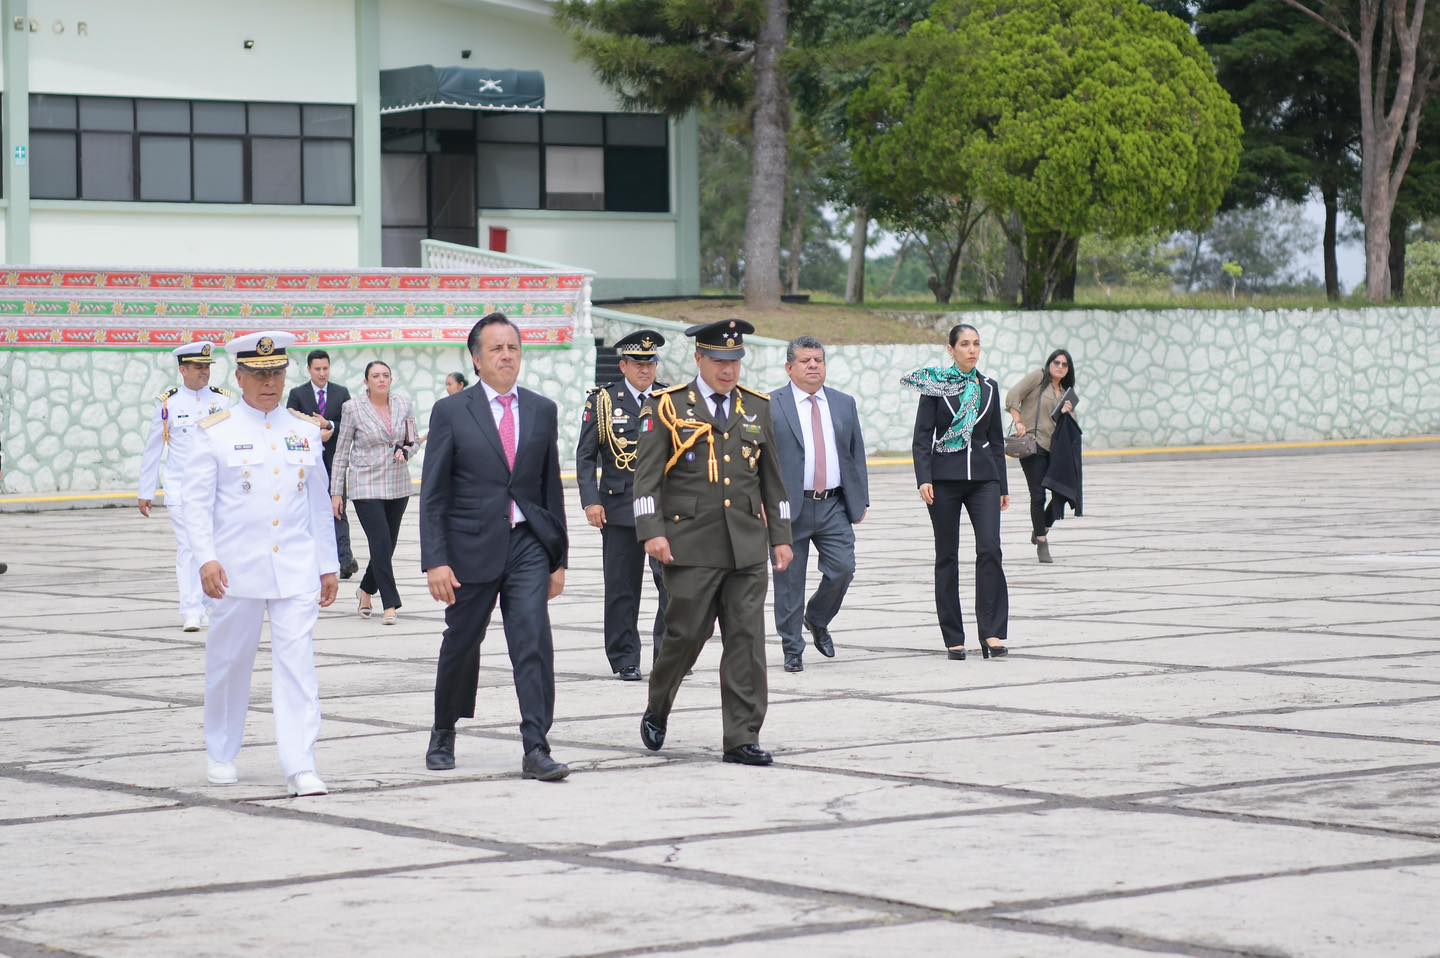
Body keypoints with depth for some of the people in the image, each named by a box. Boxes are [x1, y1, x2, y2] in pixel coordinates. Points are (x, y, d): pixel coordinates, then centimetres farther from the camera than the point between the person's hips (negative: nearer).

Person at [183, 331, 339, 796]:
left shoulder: (306, 430, 9)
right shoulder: (216, 432, 0)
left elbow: (319, 501, 14)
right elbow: (197, 501, -3)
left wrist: (328, 565, 12)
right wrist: (206, 558, -15)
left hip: (295, 569, 2)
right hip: (237, 570, -1)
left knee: (297, 663, -7)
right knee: (229, 663, 10)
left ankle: (300, 768, -10)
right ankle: (221, 755, 28)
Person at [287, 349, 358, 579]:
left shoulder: (341, 393, 7)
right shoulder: (297, 394, 3)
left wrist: (329, 426, -14)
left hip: (334, 460, 0)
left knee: (338, 509, -9)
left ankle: (345, 560, -18)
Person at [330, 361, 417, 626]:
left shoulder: (403, 405, 4)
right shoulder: (353, 409, -5)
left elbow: (413, 441, 15)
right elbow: (342, 452, 0)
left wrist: (405, 451, -10)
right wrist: (336, 492, -2)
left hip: (397, 485, 4)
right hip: (365, 486, -4)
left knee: (387, 544, 10)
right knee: (381, 544, -11)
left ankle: (366, 590, 34)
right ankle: (390, 604, -5)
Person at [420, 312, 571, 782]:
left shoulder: (542, 410, 8)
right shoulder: (451, 412, -2)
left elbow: (551, 488, 12)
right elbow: (433, 494, -4)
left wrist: (559, 558, 10)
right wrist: (435, 561, -12)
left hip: (528, 544, 2)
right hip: (472, 546, -1)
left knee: (534, 641, -11)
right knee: (461, 643, 11)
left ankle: (536, 749, -12)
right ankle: (444, 735, 32)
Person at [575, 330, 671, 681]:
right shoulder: (603, 400, 3)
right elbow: (585, 455, 1)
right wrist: (591, 501, -9)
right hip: (619, 507, -1)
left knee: (672, 581, -9)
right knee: (622, 588, 4)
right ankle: (625, 660, 13)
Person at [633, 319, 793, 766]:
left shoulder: (757, 407, 13)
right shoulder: (667, 407, 0)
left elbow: (771, 478, 17)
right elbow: (647, 475, -4)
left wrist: (780, 536, 13)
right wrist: (652, 532, -15)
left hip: (747, 548, 4)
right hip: (691, 548, -4)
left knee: (747, 640, -1)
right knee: (685, 634, 0)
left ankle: (742, 739, 2)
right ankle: (657, 710, 26)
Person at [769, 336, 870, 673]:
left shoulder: (844, 404, 12)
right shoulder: (770, 405, -1)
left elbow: (856, 455, 15)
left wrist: (860, 500, 10)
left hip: (834, 506, 3)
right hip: (790, 506, -3)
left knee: (842, 569, -7)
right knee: (789, 580, 1)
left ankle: (817, 620, 22)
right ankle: (792, 648, 12)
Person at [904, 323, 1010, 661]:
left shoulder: (988, 387, 11)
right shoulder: (935, 385, 0)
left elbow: (996, 439, 16)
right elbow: (922, 437, -3)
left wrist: (1003, 486, 15)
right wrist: (923, 479, -15)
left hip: (983, 477, 2)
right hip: (944, 477, -2)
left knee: (990, 549, -14)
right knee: (947, 556, 3)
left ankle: (991, 633, -12)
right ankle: (954, 638, 9)